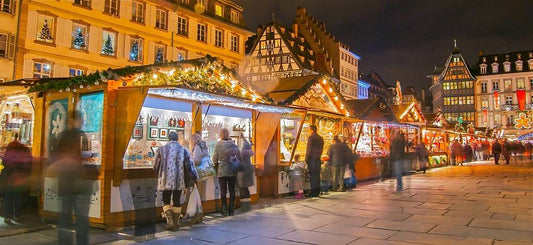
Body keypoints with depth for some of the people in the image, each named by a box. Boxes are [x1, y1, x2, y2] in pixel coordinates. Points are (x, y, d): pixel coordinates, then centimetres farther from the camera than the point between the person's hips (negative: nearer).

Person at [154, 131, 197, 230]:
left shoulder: (161, 149, 1)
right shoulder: (183, 150, 1)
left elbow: (156, 166, 5)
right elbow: (189, 166, -4)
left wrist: (160, 175, 22)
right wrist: (192, 177, 7)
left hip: (165, 180, 0)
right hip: (179, 181, 1)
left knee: (166, 201, 9)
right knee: (177, 202, 10)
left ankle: (170, 221, -7)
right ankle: (176, 223, 17)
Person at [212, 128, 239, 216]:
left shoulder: (218, 145, -7)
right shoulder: (234, 144, 1)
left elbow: (215, 159, -4)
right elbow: (239, 157, 5)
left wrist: (217, 166, 14)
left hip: (222, 171, -2)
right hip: (233, 171, 2)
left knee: (223, 191, 5)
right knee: (232, 190, 10)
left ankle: (224, 210, 6)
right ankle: (231, 210, 14)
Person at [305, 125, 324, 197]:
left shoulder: (311, 137, -10)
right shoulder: (321, 138, 13)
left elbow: (309, 149, -12)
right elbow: (321, 149, 16)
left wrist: (306, 159, -7)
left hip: (312, 159, -7)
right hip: (318, 159, 7)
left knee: (312, 175, -5)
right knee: (317, 175, 9)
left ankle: (313, 192, -6)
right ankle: (317, 192, 12)